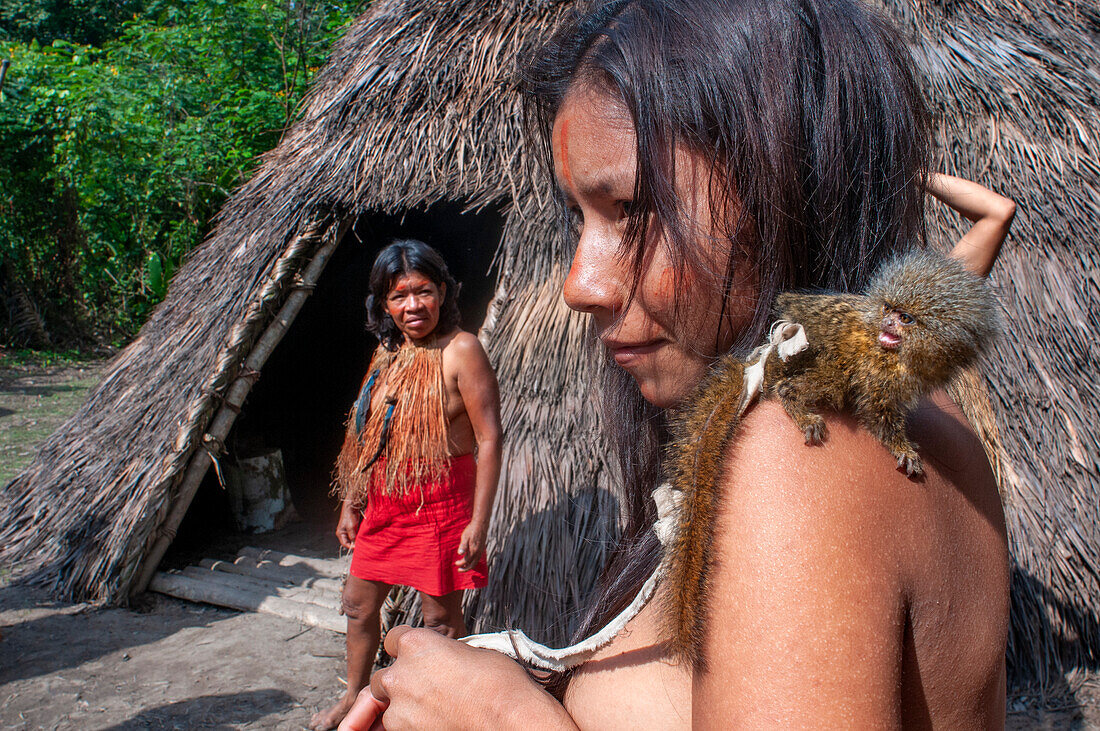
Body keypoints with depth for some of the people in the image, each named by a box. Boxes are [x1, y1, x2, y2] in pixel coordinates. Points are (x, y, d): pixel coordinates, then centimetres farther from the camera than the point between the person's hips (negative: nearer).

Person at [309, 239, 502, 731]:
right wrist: (350, 503, 17)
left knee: (441, 618, 4)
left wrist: (479, 522, -19)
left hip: (439, 502, -7)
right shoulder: (389, 352, 9)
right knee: (359, 603, 18)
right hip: (382, 502, 8)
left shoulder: (461, 351, -13)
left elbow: (489, 440, -16)